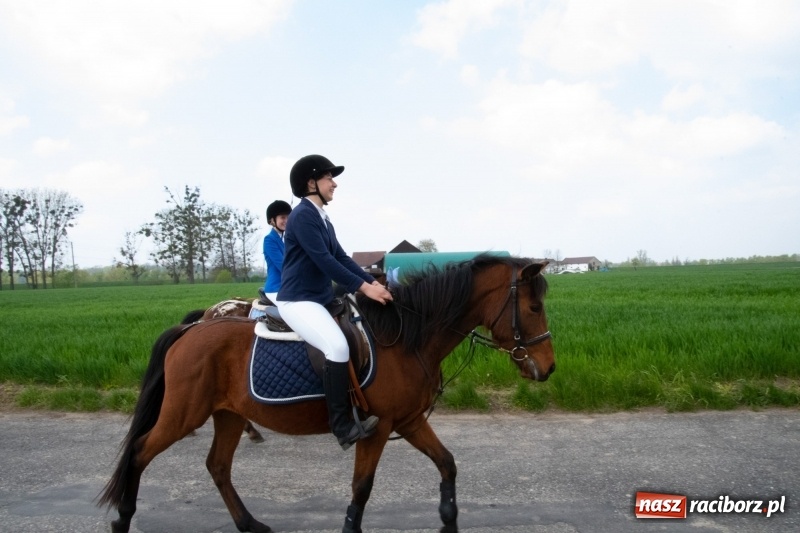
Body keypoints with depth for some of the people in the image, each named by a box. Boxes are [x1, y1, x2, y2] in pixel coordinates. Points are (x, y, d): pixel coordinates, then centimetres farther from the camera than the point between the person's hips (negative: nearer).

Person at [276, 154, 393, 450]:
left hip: (322, 299, 11)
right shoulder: (303, 215, -13)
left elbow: (341, 257, 13)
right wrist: (364, 288, -21)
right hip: (298, 301, -11)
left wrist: (372, 283, 2)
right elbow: (324, 260, -21)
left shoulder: (322, 219, 16)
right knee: (338, 346, -30)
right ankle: (342, 425, -23)